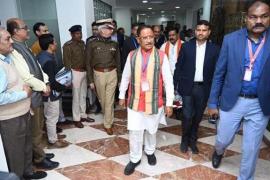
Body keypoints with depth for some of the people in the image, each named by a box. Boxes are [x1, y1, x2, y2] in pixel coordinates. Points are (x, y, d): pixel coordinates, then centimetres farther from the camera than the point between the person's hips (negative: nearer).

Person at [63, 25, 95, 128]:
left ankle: (83, 115, 29)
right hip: (75, 72, -6)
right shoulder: (67, 46, -10)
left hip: (84, 72, 7)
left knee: (83, 95, 15)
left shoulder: (82, 43, 9)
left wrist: (87, 69, 7)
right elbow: (66, 62, -11)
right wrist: (70, 75, -12)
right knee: (76, 97, 2)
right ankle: (76, 119, 15)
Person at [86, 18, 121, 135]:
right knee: (102, 99, 15)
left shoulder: (114, 44, 2)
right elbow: (88, 63, -2)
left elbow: (118, 61, 9)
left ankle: (108, 124, 16)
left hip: (112, 74, 1)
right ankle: (108, 116, 43)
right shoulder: (92, 44, -5)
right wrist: (91, 80, -4)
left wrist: (119, 76, 8)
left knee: (110, 100, 2)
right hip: (99, 74, -1)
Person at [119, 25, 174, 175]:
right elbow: (125, 77, 8)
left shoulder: (161, 56, -9)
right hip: (135, 101, 1)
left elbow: (168, 81, -7)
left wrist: (169, 103, -7)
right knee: (135, 132, 7)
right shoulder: (132, 56, -2)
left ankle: (150, 152, 46)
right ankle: (135, 159, 29)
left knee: (151, 130, 19)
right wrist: (122, 96, 12)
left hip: (154, 102, -1)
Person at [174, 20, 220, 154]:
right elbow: (179, 66, 1)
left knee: (198, 116, 13)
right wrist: (175, 84, -2)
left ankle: (192, 140, 34)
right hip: (188, 86, -1)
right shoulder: (186, 46, -1)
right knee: (187, 116, -1)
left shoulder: (214, 49, 0)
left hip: (204, 88, 2)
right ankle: (185, 139, 25)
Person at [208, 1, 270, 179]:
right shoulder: (231, 39, -5)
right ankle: (218, 152, 52)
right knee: (223, 140, 16)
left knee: (251, 149, 12)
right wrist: (213, 102, 0)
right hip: (232, 101, 0)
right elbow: (219, 74, -1)